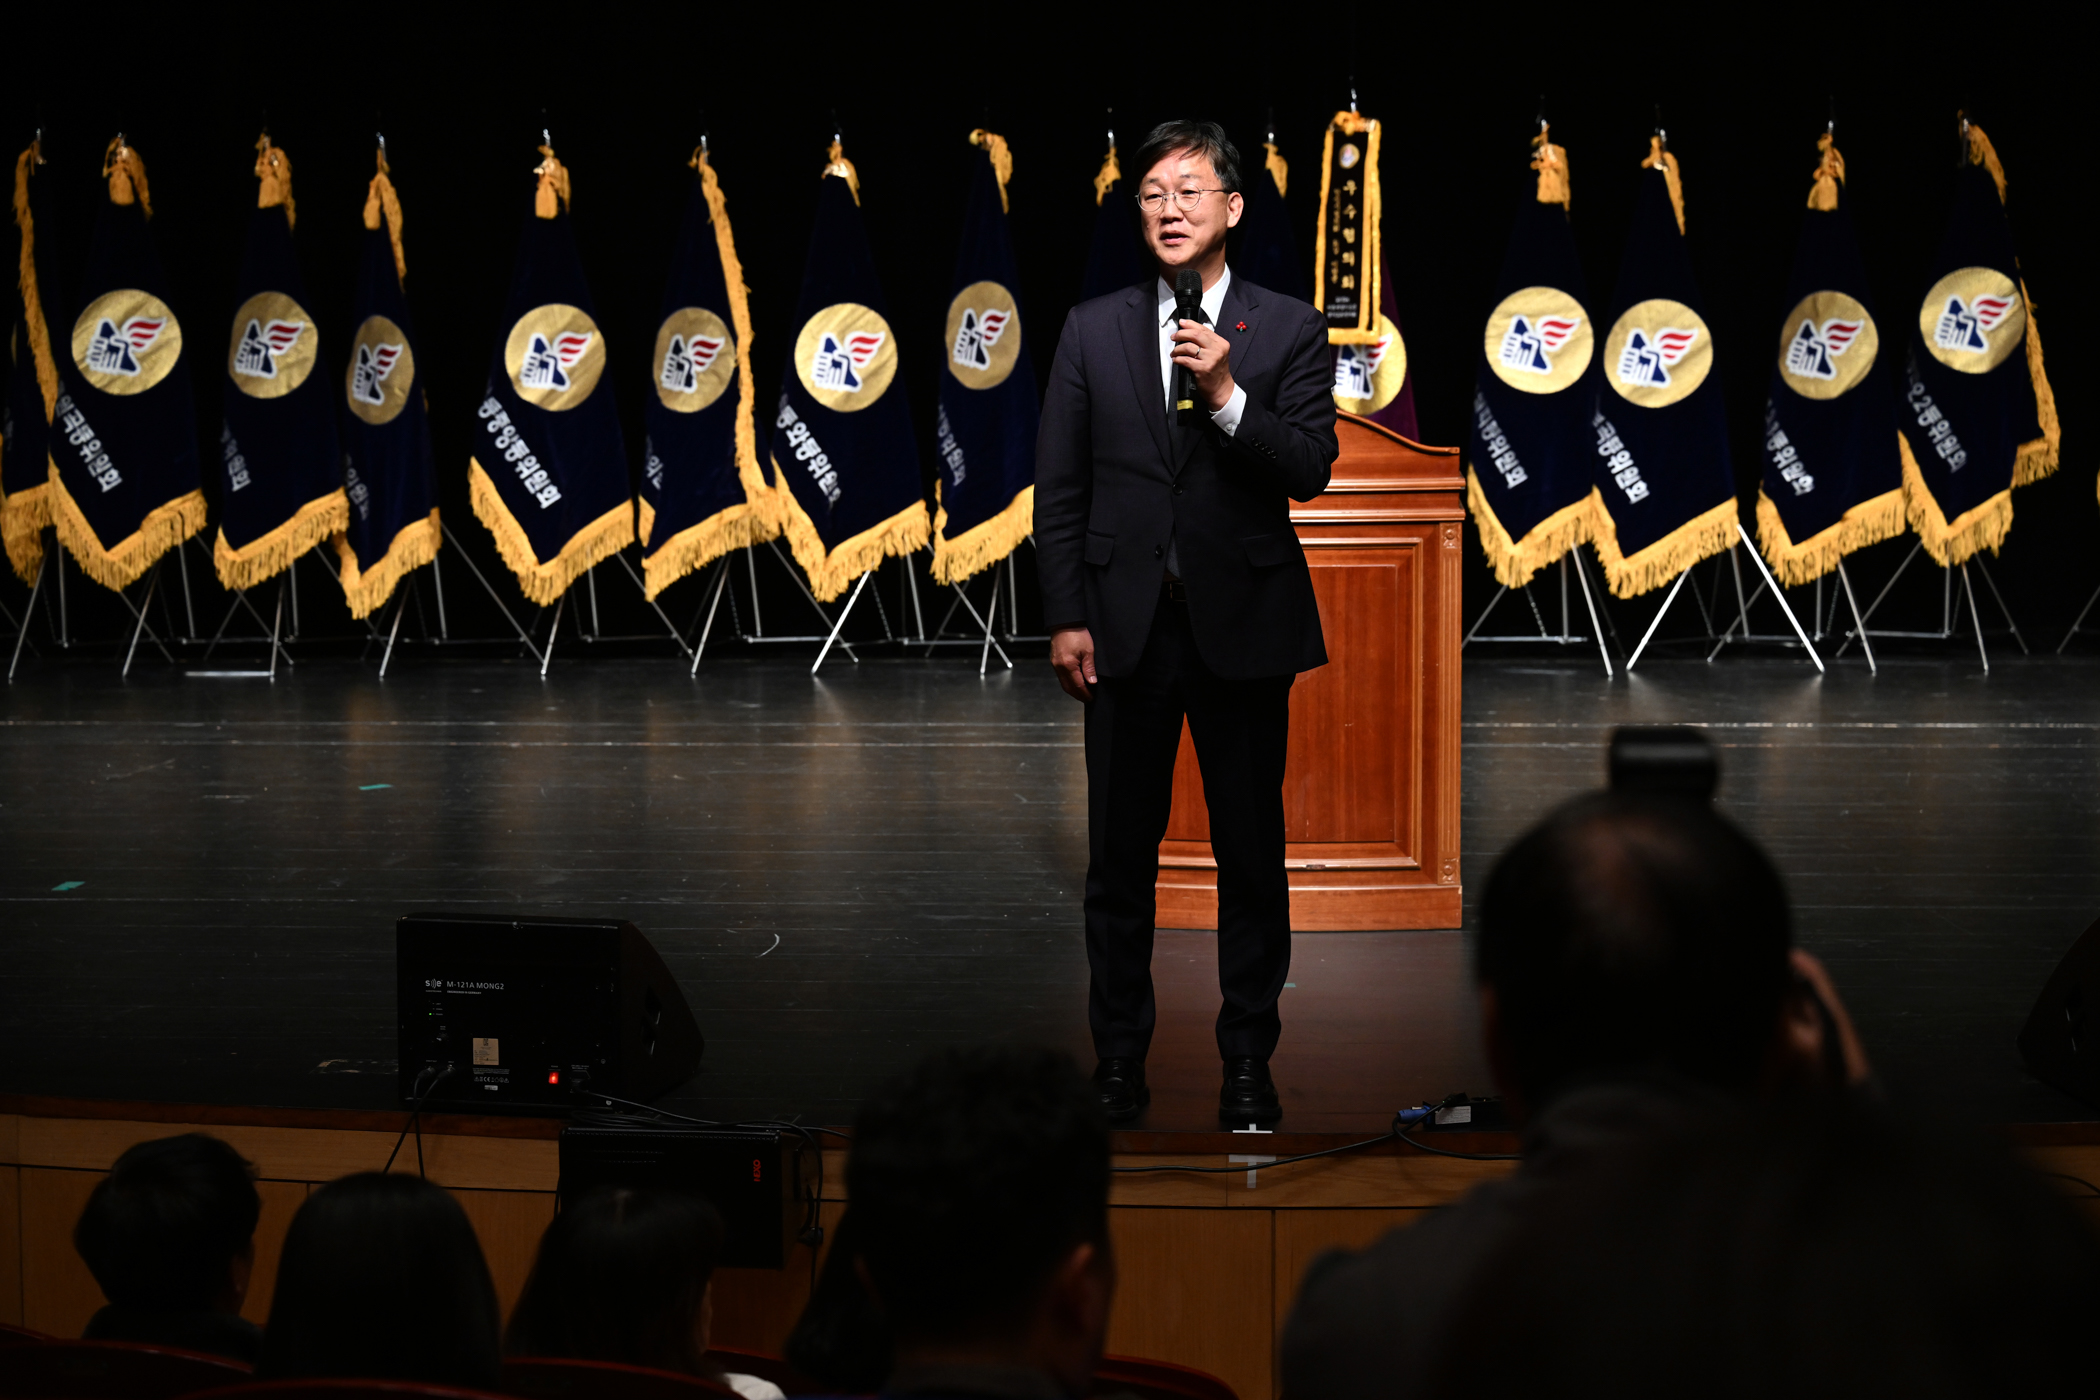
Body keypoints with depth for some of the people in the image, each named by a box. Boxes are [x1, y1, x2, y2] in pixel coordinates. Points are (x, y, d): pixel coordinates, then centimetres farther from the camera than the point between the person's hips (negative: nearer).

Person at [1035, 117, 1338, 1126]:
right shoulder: (1094, 329, 6)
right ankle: (1119, 1059, 16)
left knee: (1251, 852, 5)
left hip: (1242, 621, -1)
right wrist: (1066, 616, -1)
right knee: (1121, 852, 6)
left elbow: (1309, 471, -7)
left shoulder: (1287, 331, 2)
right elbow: (1058, 486, 6)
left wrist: (1226, 394, -19)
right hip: (1126, 624, 1)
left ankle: (1248, 1061, 15)